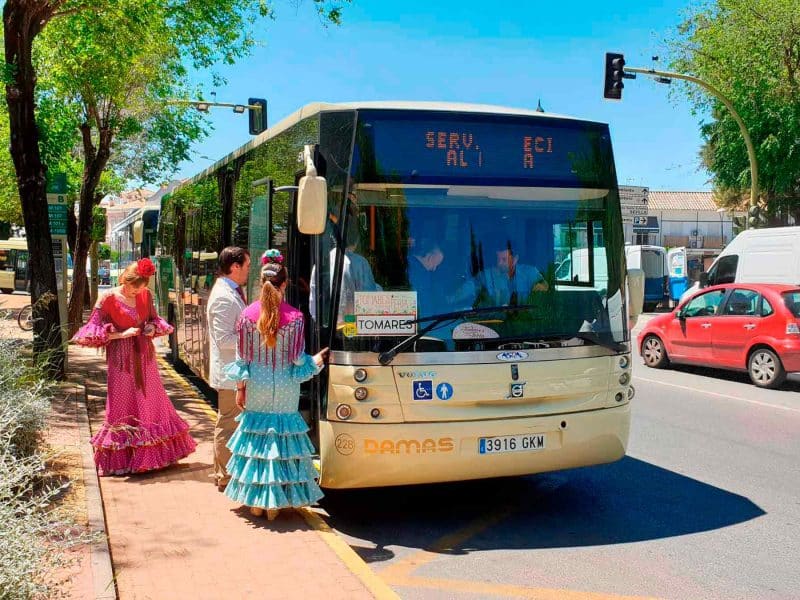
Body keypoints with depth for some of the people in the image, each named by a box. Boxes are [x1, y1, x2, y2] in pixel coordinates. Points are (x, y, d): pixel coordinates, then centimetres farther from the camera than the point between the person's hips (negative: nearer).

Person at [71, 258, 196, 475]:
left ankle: (153, 454, 26)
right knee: (124, 406, 3)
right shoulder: (108, 299, -14)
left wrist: (153, 328, -7)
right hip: (122, 358, -5)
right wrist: (122, 334, -19)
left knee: (151, 401, 12)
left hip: (144, 355, 5)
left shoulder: (145, 295, 0)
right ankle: (121, 459, 16)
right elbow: (93, 331, -11)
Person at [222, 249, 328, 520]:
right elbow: (297, 359, -8)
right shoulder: (294, 317, -11)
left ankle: (255, 502, 21)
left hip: (256, 388, 2)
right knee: (281, 435, 8)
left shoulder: (247, 314, -6)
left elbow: (242, 356, -1)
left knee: (255, 436, 13)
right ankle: (275, 503, 14)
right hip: (284, 391, -1)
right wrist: (316, 360, 12)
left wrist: (240, 387, 9)